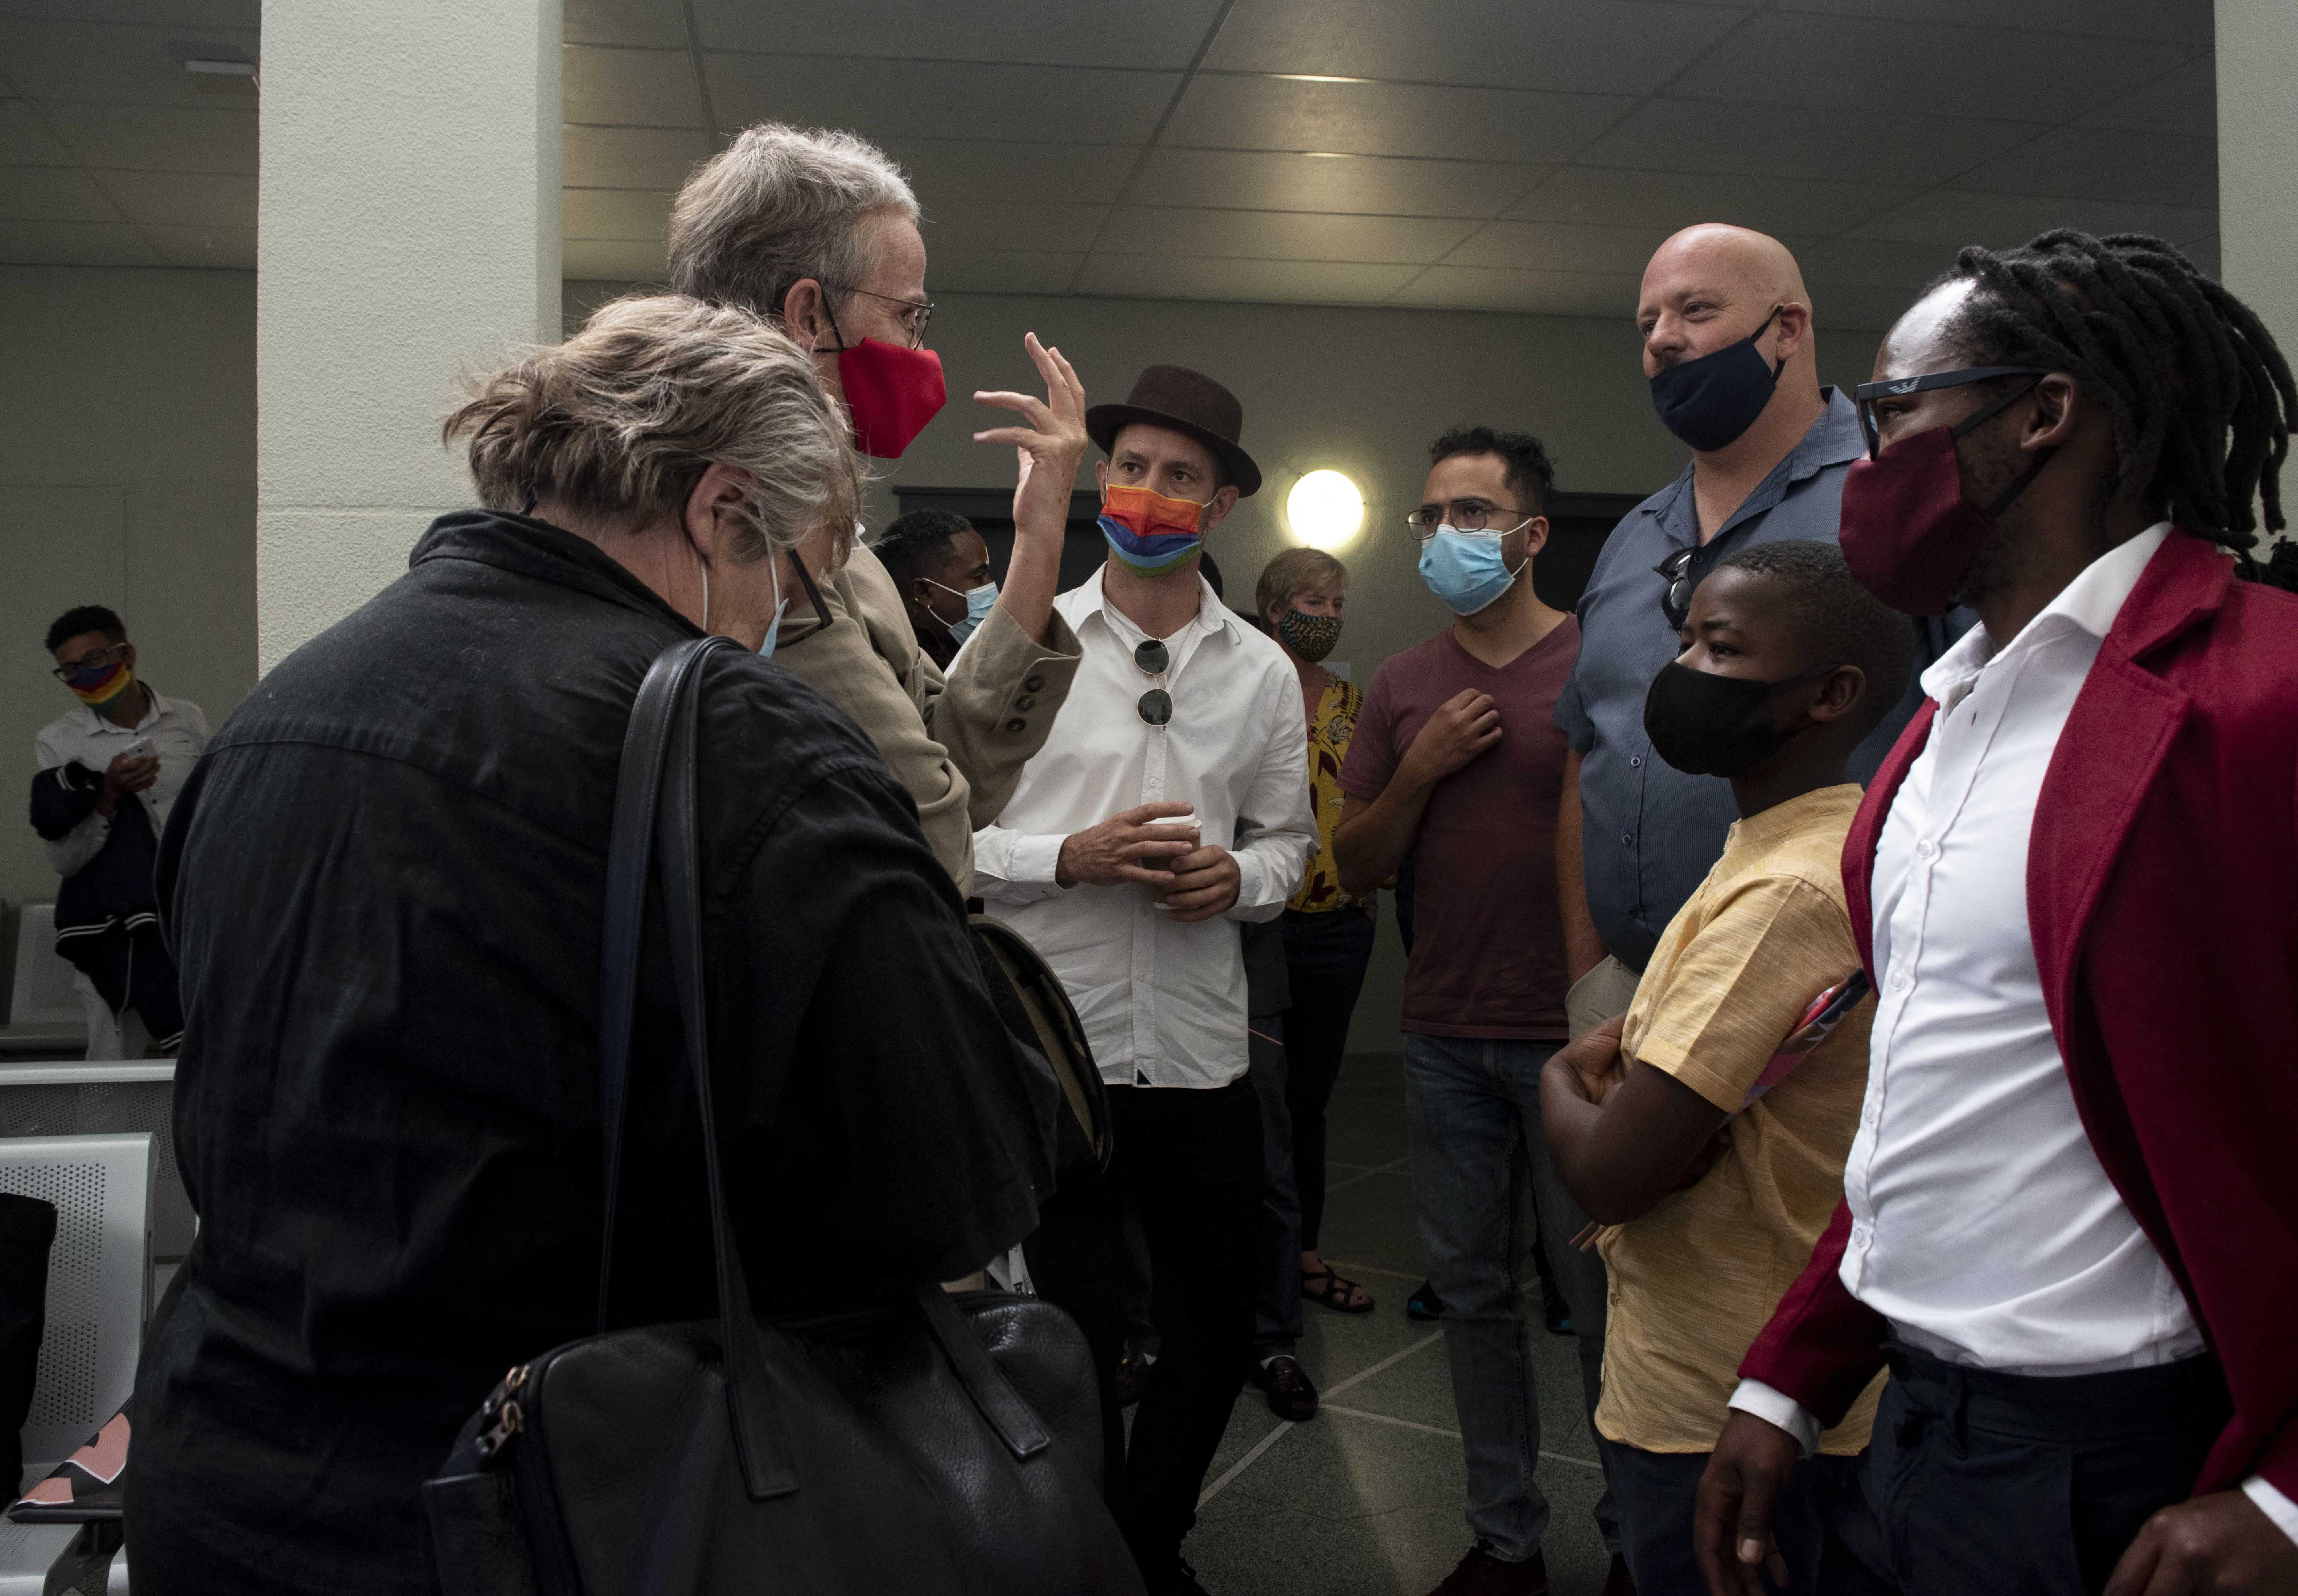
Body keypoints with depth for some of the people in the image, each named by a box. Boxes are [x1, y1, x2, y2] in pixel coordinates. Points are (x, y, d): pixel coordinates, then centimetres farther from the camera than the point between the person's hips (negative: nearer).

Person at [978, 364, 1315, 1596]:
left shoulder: (1262, 670, 7)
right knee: (1075, 1343, 8)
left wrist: (1240, 875, -8)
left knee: (1214, 1331, 17)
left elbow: (1288, 837, 14)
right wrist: (1073, 856, -18)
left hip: (1203, 1051, 4)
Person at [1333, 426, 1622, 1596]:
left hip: (1571, 1038, -4)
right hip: (1444, 1039, 4)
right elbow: (1355, 869, 9)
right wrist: (1420, 768, -7)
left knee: (1602, 1294, 5)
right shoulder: (1402, 686, 10)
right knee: (1475, 1291, 11)